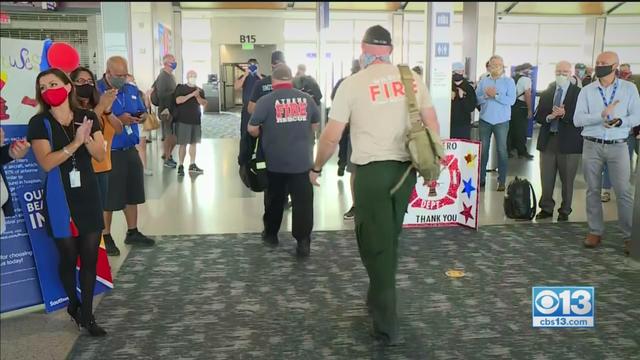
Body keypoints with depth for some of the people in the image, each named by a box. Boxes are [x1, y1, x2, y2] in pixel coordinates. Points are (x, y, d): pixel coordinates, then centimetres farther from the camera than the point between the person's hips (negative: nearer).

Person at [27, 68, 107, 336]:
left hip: (88, 195, 2)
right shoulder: (39, 123, -6)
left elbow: (101, 156, 0)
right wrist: (75, 143, -23)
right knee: (68, 256, 7)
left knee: (90, 257, 3)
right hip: (59, 198, -2)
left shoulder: (87, 117, 3)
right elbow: (46, 162, -16)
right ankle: (73, 305, 33)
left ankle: (87, 314, 15)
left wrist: (87, 139, -19)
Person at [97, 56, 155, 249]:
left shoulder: (132, 90, 10)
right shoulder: (97, 91, -13)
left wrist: (141, 117, -5)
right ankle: (105, 237, 17)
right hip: (108, 152, -7)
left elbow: (142, 112, 18)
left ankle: (133, 232, 28)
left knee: (132, 193, 15)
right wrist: (119, 120, -23)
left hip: (130, 150, 7)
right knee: (108, 197, 3)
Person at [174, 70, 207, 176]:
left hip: (196, 120, 5)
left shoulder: (200, 90, 13)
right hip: (183, 120, -5)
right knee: (183, 144, -5)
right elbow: (178, 100, -16)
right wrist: (192, 94, -19)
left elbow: (204, 103, 4)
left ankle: (192, 165, 15)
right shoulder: (181, 88, -1)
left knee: (193, 143, 9)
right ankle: (181, 166, -1)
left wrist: (198, 97, -13)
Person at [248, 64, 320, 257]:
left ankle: (270, 234, 31)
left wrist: (264, 136, 17)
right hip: (302, 160, 1)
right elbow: (315, 125, 13)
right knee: (303, 201, 2)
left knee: (275, 199, 17)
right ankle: (303, 242, -1)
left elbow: (252, 129, -4)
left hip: (275, 161, 0)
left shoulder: (266, 100, -8)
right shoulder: (307, 98, 1)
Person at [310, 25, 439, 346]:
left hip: (372, 171, -4)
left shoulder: (352, 83, -5)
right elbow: (432, 126, 5)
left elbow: (331, 136, -4)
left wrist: (316, 167, 12)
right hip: (405, 169, 4)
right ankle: (377, 301, 36)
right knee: (389, 240, 19)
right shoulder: (412, 78, 5)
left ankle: (387, 325, 8)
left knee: (375, 244, 5)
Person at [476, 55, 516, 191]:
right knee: (483, 149, 7)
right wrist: (486, 95, -17)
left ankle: (502, 181, 6)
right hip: (485, 120, 2)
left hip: (501, 121, -2)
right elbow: (476, 99, 0)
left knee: (502, 150, 1)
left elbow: (511, 100, -11)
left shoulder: (509, 81, -1)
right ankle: (481, 178, 17)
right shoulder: (483, 81, 6)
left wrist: (496, 95, -18)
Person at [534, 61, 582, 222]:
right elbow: (538, 116, 7)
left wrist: (564, 114, -22)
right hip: (548, 140, 4)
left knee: (567, 180, 6)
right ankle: (546, 208, 23)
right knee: (546, 178, 9)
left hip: (568, 142, -3)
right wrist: (549, 117, -12)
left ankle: (565, 211, 20)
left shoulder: (579, 93, -4)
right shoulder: (546, 92, 9)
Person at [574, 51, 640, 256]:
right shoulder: (587, 91, 3)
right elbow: (577, 119, -6)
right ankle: (595, 231, 18)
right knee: (593, 190, 8)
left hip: (618, 146, -2)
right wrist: (602, 115, -19)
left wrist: (620, 121, -20)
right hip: (592, 145, 2)